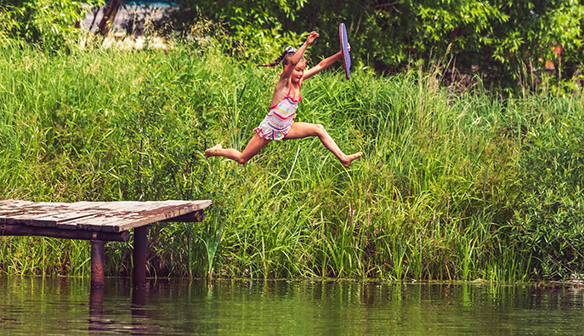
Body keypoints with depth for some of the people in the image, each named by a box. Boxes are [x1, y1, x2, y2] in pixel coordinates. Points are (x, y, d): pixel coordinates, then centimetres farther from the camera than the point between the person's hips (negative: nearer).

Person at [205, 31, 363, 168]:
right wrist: (306, 44, -47)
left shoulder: (299, 81, -1)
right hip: (269, 128, -6)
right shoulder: (284, 82, -19)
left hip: (285, 129, 6)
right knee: (242, 159, 2)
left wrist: (340, 55, -13)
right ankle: (217, 151, 30)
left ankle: (343, 158, -7)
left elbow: (321, 65, -2)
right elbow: (293, 62, -39)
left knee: (318, 129, -8)